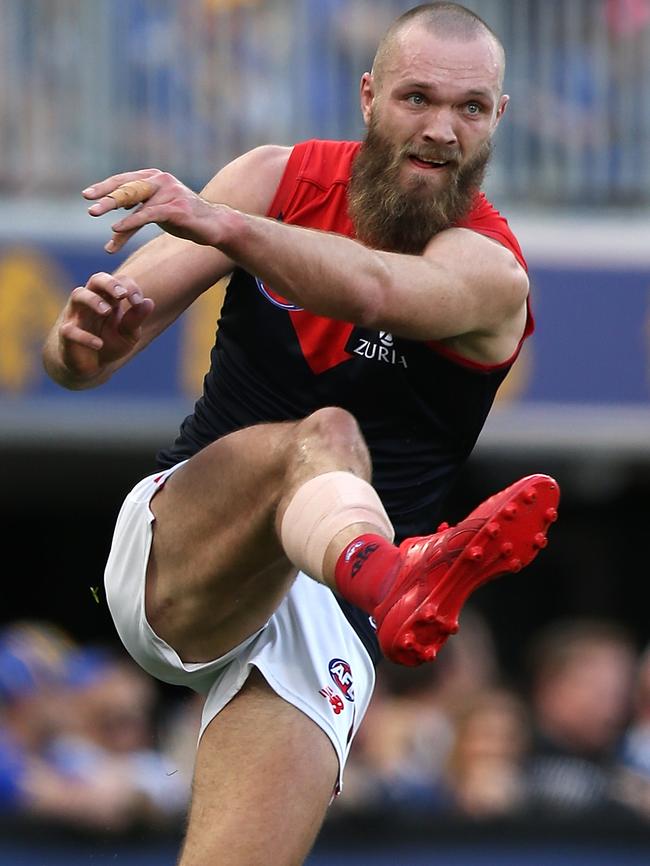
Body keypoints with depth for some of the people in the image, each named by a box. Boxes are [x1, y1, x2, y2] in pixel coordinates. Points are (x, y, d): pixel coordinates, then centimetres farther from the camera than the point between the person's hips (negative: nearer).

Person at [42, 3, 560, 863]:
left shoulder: (488, 268, -6)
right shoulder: (283, 179, 4)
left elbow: (371, 290, -32)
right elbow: (75, 355, 0)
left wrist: (218, 224, -49)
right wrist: (86, 337, -25)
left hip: (325, 613, 0)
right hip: (165, 555, 0)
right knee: (324, 437, -36)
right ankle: (391, 572, -65)